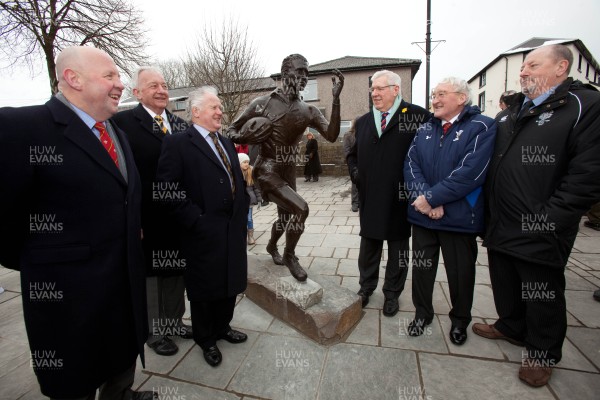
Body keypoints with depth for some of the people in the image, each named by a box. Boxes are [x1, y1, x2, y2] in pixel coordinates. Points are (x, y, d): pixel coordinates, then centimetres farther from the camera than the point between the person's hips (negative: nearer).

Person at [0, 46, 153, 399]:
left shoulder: (117, 134, 9)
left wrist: (134, 233, 9)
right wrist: (37, 264, -5)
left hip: (127, 278, 7)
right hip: (68, 288, -6)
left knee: (124, 359, 28)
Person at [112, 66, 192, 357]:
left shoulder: (181, 125, 9)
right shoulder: (123, 122, -8)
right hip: (148, 219, -5)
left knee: (176, 272, 19)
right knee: (150, 275, 12)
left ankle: (174, 321, 40)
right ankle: (154, 331, 34)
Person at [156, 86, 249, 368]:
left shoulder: (226, 143, 14)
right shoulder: (177, 143, -10)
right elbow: (168, 189, -17)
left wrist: (243, 208, 7)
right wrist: (195, 220, -18)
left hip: (233, 230, 7)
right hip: (204, 234, -7)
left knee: (230, 284, 20)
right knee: (205, 289, 12)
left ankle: (222, 327, 44)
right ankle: (206, 339, 36)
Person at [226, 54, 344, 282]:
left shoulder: (308, 111, 1)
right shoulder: (263, 103, -8)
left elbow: (331, 136, -15)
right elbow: (231, 132, -1)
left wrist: (336, 99, -22)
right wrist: (247, 137, -23)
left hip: (289, 172, 6)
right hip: (267, 171, -5)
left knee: (286, 216, 18)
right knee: (300, 208, -22)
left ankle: (272, 246, 51)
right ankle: (290, 256, 4)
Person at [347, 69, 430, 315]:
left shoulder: (417, 117, -7)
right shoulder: (363, 122, 11)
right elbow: (353, 154, 20)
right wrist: (355, 172, 3)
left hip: (399, 199, -3)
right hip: (369, 198, 4)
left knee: (398, 250, 13)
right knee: (368, 247, 16)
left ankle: (392, 293, 33)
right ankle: (366, 288, 36)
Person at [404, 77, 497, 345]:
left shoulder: (482, 127, -6)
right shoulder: (425, 130, 11)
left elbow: (471, 172, -18)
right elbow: (411, 164, -1)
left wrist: (432, 198, -19)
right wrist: (424, 197, -16)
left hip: (459, 217, -4)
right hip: (422, 214, 4)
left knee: (460, 273, 13)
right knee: (421, 268, 15)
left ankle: (460, 320, 38)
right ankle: (422, 313, 37)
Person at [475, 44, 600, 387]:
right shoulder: (511, 111, 14)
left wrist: (548, 220, -19)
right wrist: (489, 210, 9)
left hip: (540, 233, -6)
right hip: (501, 225, 7)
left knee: (542, 295, 12)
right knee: (505, 284, 21)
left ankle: (544, 354, 33)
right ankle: (511, 327, 44)